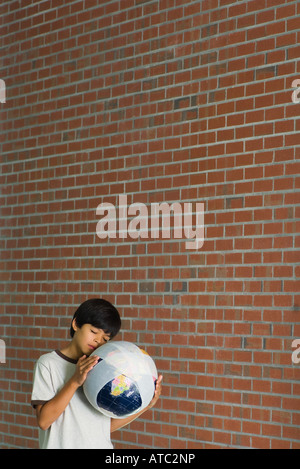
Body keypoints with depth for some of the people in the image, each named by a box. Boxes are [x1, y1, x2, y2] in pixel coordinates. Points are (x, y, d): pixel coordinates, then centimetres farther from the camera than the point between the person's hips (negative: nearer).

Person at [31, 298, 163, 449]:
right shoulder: (48, 363, -4)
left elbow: (108, 425, 8)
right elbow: (43, 421, -12)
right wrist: (75, 382, -18)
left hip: (101, 444, 4)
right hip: (62, 444, -4)